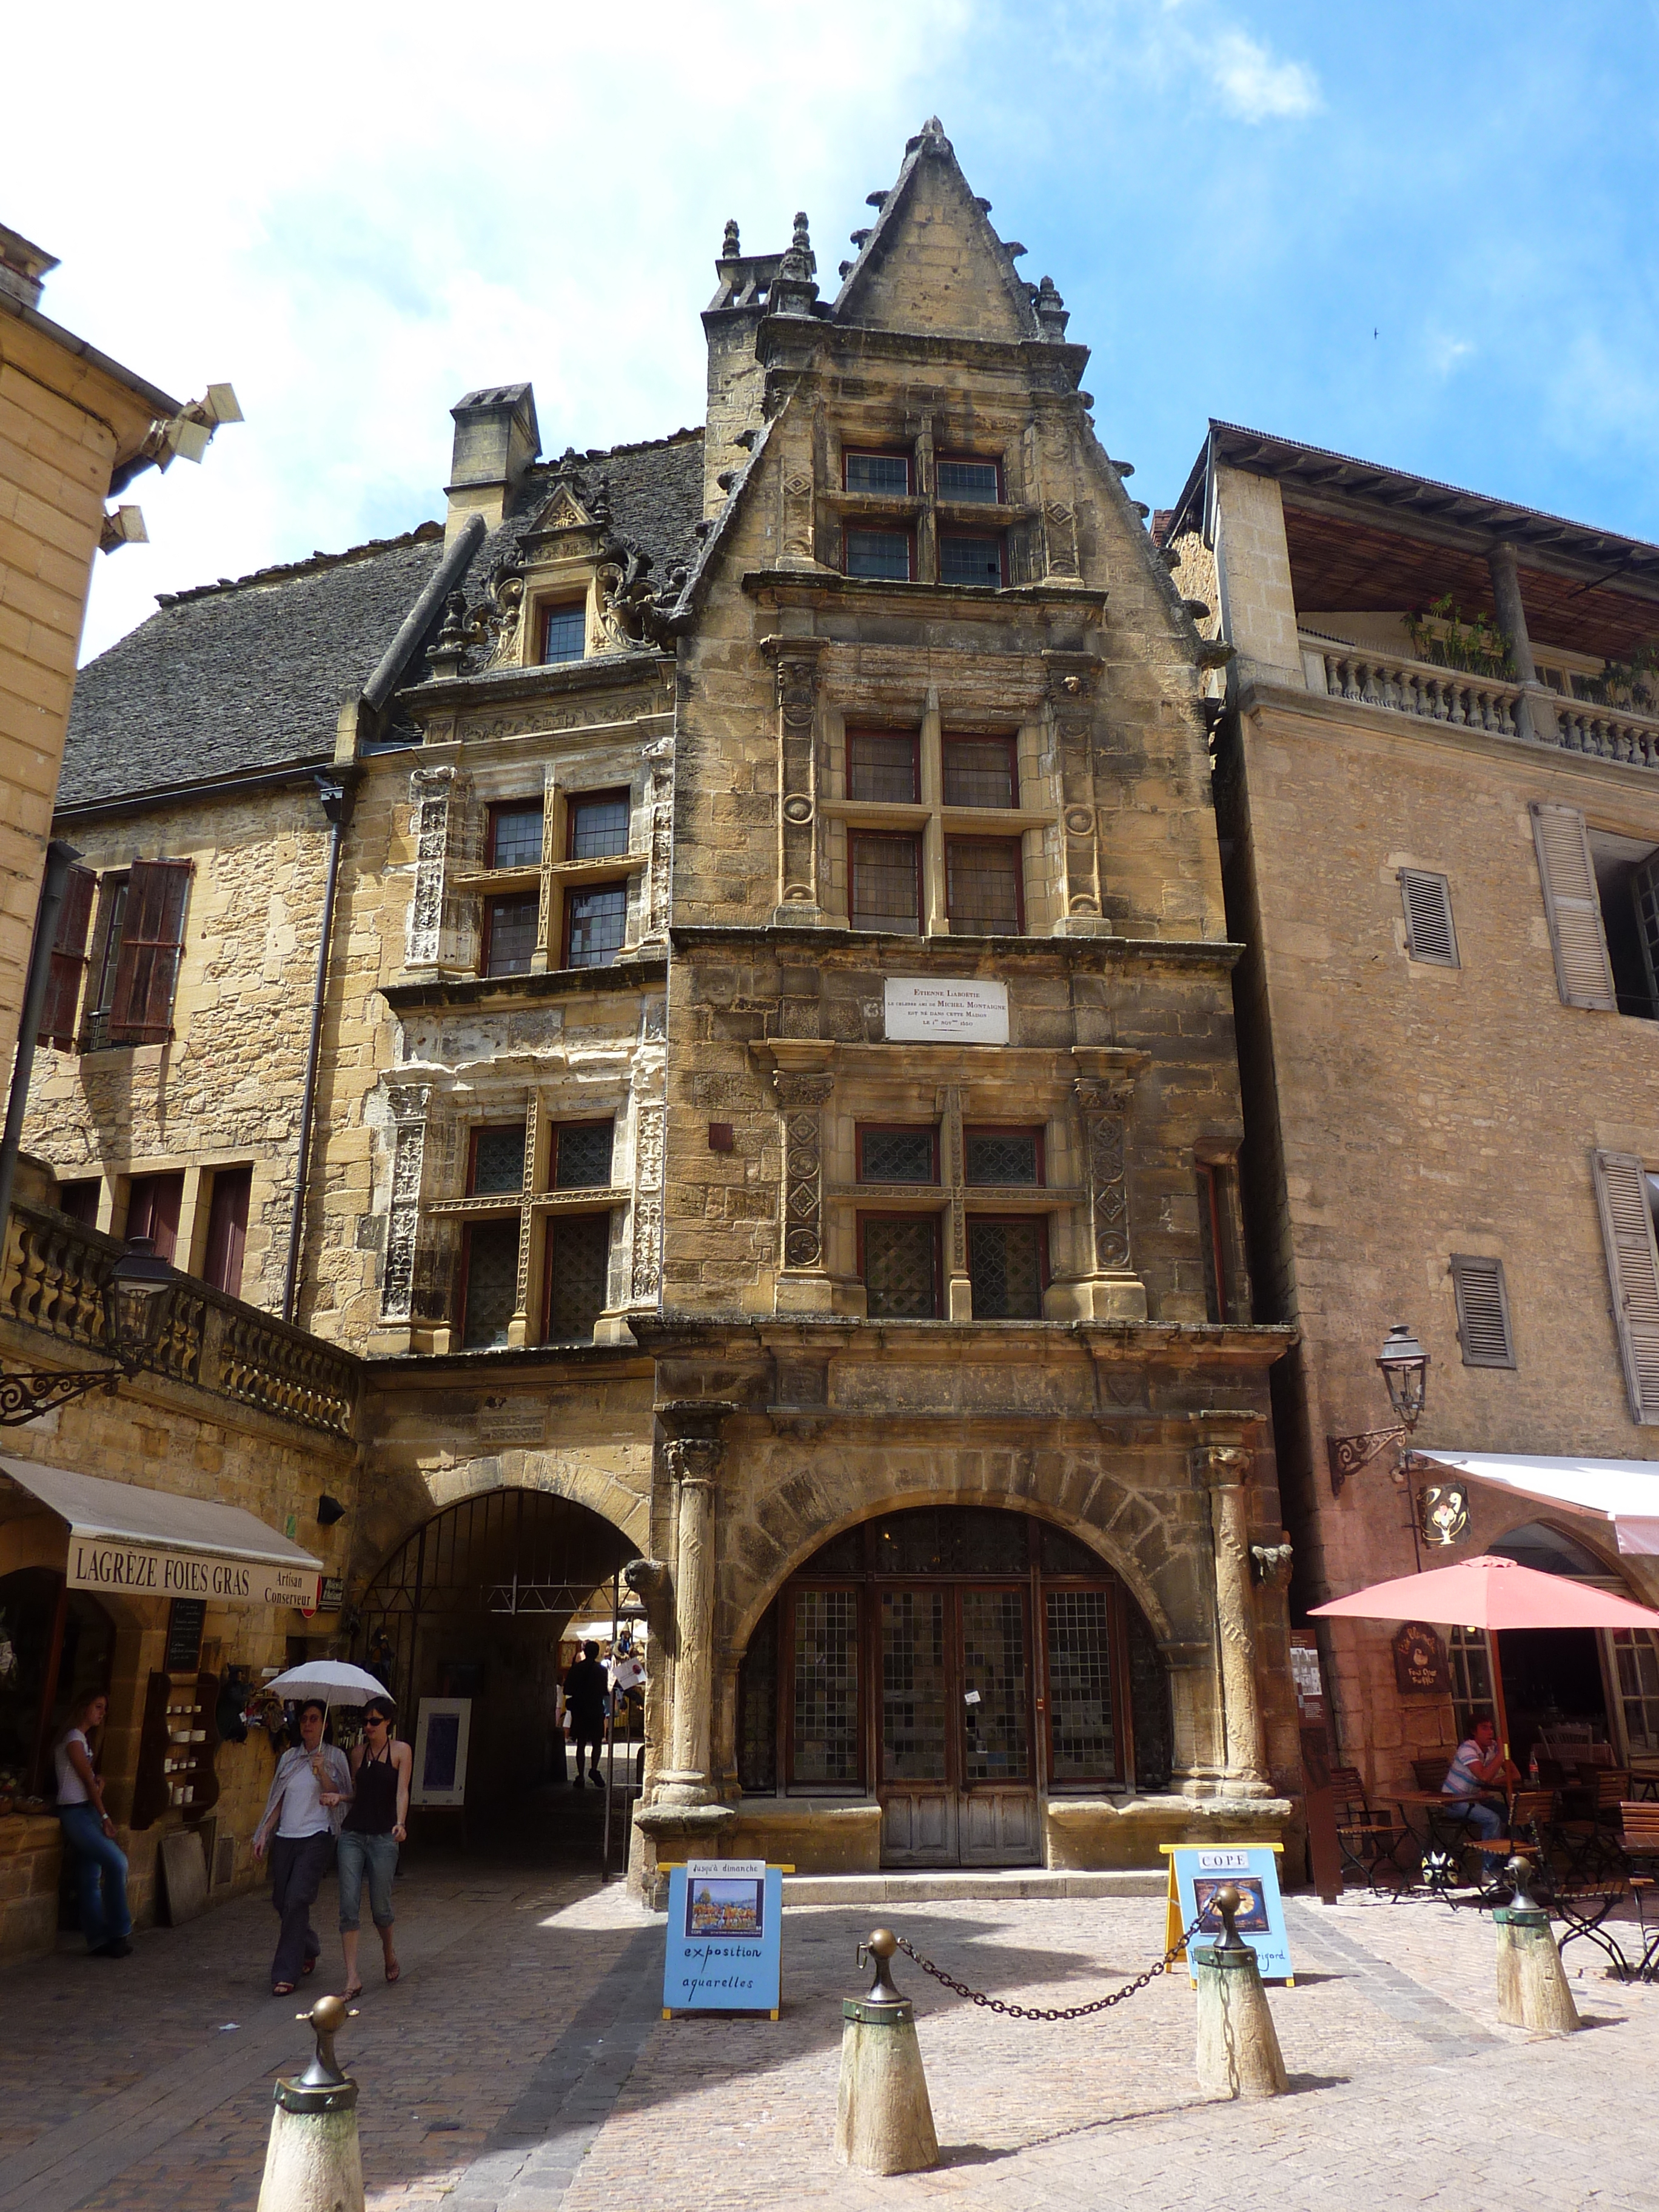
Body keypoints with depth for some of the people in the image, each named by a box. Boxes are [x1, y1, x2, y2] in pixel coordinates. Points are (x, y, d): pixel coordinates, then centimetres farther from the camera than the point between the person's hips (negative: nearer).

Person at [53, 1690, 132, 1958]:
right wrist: (104, 1816, -7)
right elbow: (87, 1780, -11)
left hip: (87, 1813, 9)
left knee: (91, 1880, 6)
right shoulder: (73, 1740, -10)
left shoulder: (81, 1739, 19)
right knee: (116, 1862, -17)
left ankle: (99, 1941, 6)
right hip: (75, 1813, -9)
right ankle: (117, 1934, -11)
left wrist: (97, 1782, -2)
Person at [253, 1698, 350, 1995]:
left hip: (317, 1837, -5)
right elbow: (277, 1800, 17)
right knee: (281, 1901, 7)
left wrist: (322, 1773, -17)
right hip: (286, 1837, 5)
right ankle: (309, 1951, 32)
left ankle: (286, 1975, -8)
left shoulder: (334, 1757, 2)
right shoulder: (289, 1758, 14)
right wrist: (263, 1834, 10)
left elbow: (339, 1797, -4)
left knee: (296, 1900, -15)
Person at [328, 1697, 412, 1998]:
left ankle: (389, 1954, 32)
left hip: (383, 1837, -4)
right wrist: (337, 1796, 1)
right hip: (353, 1834, 4)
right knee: (349, 1906, -4)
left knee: (380, 1906, 3)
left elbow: (402, 1792, -7)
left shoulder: (401, 1750, 0)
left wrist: (400, 1823, -22)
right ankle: (352, 1980, 0)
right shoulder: (358, 1751, 13)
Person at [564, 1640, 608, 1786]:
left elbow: (568, 1690, 1)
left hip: (579, 1709, 2)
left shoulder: (576, 1669, -1)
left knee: (581, 1744, 8)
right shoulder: (601, 1670, -6)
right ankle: (594, 1770, -9)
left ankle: (581, 1777, 5)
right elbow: (605, 1691, -4)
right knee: (597, 1743, 9)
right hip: (596, 1709, -2)